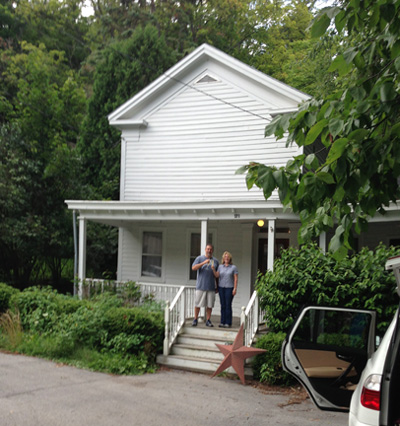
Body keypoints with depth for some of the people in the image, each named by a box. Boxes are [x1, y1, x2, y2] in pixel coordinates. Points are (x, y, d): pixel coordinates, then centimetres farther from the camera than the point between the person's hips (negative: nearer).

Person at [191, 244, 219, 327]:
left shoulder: (215, 261, 12)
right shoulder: (199, 258, 4)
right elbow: (193, 268, -11)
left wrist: (217, 287, 11)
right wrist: (203, 263, -22)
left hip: (211, 287, 2)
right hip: (201, 286, -2)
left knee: (210, 305, 2)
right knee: (198, 304, 0)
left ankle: (208, 320, 11)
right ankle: (195, 319, 11)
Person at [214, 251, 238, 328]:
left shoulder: (233, 267, 0)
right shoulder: (220, 266, 10)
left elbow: (236, 279, -3)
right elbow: (217, 276, -1)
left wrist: (235, 289, -10)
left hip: (229, 288, -3)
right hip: (221, 287, 4)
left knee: (228, 305, -6)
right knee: (223, 305, 4)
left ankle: (228, 323, -1)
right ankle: (222, 322, 8)